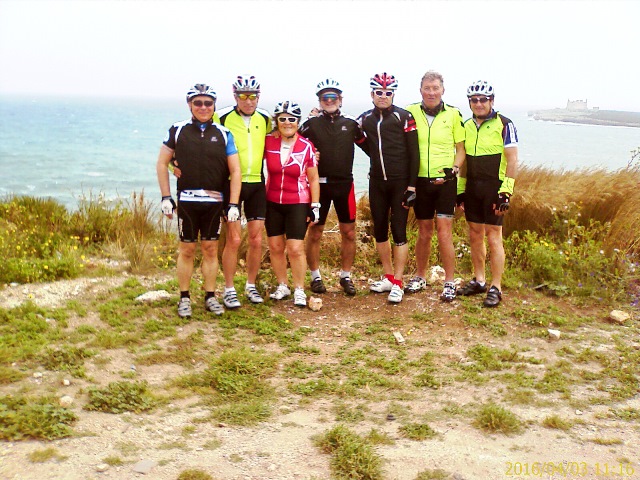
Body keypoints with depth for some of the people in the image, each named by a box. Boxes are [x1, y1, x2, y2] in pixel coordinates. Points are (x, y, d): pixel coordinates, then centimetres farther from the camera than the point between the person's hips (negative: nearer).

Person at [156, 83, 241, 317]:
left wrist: (233, 204, -5)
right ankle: (184, 298, 15)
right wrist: (165, 197, 1)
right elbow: (162, 163, 8)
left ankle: (210, 296, 18)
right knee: (187, 249, 5)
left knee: (211, 249, 7)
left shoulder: (223, 134, 4)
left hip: (214, 201, 1)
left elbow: (235, 170, 2)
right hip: (187, 200, -1)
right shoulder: (178, 131, 3)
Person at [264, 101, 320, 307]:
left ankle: (299, 290, 8)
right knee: (275, 246, 8)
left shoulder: (306, 147, -7)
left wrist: (315, 205, -3)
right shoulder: (268, 142, -3)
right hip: (272, 203, 3)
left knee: (296, 248, -7)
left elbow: (313, 179, 0)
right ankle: (282, 286, 24)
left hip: (297, 204, -3)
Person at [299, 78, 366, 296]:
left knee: (349, 232, 4)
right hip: (318, 183, -1)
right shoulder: (311, 123, 2)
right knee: (314, 231, 4)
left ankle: (346, 276, 17)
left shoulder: (351, 124, 7)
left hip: (344, 184, 2)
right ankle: (315, 277, 17)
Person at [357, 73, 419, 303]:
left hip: (400, 183, -5)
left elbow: (414, 153, -8)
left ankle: (397, 284, 0)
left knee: (398, 231, -5)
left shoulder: (404, 117, -6)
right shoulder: (365, 119, 7)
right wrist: (379, 159, 10)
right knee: (379, 231, 9)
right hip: (377, 182, 5)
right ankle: (388, 277, 23)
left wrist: (412, 186, -12)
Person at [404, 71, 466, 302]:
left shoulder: (453, 114, 0)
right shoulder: (411, 112, 2)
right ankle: (420, 277, 26)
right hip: (420, 181, 2)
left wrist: (455, 168, -12)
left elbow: (460, 148, 6)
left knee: (444, 231, -5)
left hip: (445, 181, -2)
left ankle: (449, 282, 3)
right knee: (424, 231, 11)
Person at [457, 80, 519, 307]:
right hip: (472, 188, 6)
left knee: (493, 238, -4)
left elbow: (512, 159, -9)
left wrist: (506, 191, -15)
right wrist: (460, 189, 13)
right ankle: (479, 280, 23)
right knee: (475, 236, 11)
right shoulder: (467, 126, 11)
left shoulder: (504, 125, -7)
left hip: (494, 188, -6)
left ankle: (496, 288, 2)